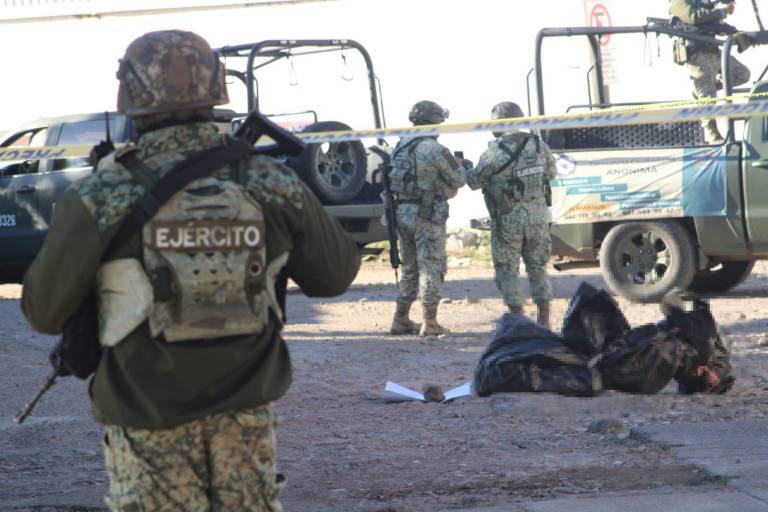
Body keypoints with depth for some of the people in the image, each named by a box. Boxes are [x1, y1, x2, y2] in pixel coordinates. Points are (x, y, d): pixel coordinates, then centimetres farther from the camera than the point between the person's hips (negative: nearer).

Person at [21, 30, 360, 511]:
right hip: (247, 414, 3)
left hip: (149, 421, -3)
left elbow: (44, 312, -4)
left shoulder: (102, 198, -13)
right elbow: (337, 272, 10)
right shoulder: (272, 185, -4)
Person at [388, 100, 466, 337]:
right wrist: (460, 165, 15)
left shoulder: (400, 147, 9)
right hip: (427, 215, -7)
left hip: (402, 211, 7)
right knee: (431, 268, -1)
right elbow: (458, 180, -8)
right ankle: (430, 323, -3)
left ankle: (401, 320, 17)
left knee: (409, 268, 16)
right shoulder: (435, 150, -13)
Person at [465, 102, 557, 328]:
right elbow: (551, 173, 13)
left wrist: (466, 169, 17)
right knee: (538, 269, 15)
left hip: (508, 220, -4)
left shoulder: (493, 153, -16)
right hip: (537, 217, 4)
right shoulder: (538, 146, -2)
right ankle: (544, 320, 12)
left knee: (508, 272, 6)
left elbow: (475, 182, -4)